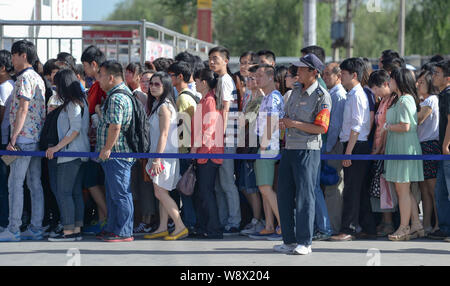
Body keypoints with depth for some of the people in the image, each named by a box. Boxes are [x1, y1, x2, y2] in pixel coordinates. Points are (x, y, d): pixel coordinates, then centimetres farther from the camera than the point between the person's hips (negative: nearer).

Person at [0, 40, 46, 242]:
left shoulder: (25, 78, -12)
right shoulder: (38, 78, 18)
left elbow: (23, 108, -19)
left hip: (24, 137, -10)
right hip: (37, 138, 10)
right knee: (35, 183, 8)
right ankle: (36, 229, 9)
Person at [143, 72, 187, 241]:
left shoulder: (164, 107, -14)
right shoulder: (156, 104, 15)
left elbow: (164, 135, -19)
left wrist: (157, 159, -21)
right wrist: (155, 157, 17)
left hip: (165, 154, -10)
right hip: (160, 154, 10)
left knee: (160, 192, -9)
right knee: (161, 193, 10)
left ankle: (180, 227, -7)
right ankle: (162, 228, 14)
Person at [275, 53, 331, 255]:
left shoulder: (322, 96, -7)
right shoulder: (296, 92, 17)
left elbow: (321, 128, -13)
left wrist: (294, 124, -14)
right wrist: (283, 123, 2)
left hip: (308, 150, -8)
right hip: (289, 148, 8)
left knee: (304, 196, -6)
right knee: (284, 196, 8)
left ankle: (304, 242, -2)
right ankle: (289, 240, 16)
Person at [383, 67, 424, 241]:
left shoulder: (404, 100, -15)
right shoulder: (399, 99, 17)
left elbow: (405, 126, -21)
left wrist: (387, 127, -9)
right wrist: (388, 126, 11)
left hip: (404, 147, -10)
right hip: (397, 148, 10)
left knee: (403, 190, -5)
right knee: (403, 191, 12)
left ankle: (404, 229, -1)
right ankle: (416, 226, 15)